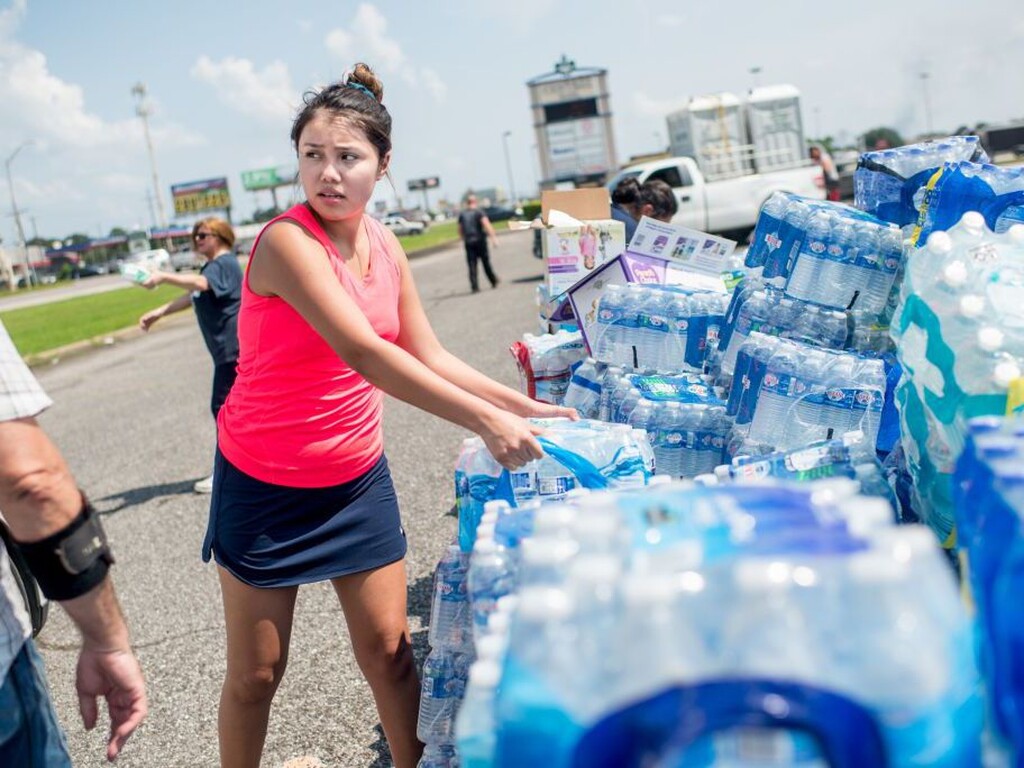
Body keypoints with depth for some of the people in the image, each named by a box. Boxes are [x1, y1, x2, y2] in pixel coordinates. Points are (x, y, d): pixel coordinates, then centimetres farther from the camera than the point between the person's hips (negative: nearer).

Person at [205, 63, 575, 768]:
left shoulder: (386, 247, 0)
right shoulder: (287, 241, -22)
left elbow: (427, 356, 5)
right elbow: (364, 354, -31)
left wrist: (525, 406, -2)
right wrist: (486, 421, -33)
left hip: (358, 479, 5)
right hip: (266, 488, -5)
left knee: (389, 651, 10)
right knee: (255, 675, 7)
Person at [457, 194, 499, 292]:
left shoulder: (462, 215, 10)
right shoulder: (479, 212, -3)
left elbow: (460, 231, 15)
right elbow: (487, 225, -17)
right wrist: (493, 237, -21)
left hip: (468, 243, 3)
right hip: (480, 240, -3)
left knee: (472, 266, 1)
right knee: (486, 262, 10)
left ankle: (475, 287, -6)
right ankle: (494, 281, 20)